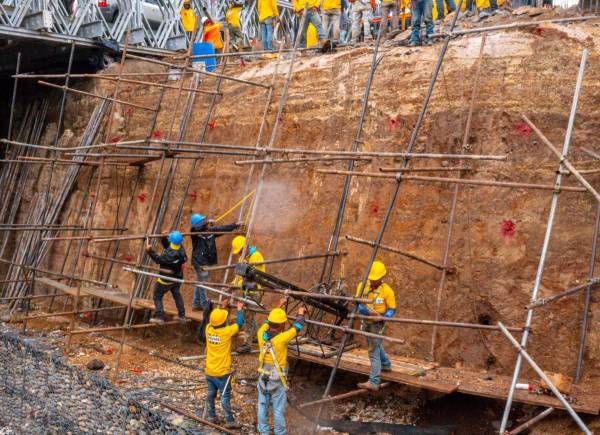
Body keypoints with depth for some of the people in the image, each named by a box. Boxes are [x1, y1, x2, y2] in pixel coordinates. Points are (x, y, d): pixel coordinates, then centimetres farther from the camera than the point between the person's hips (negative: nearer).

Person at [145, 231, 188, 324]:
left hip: (167, 279, -8)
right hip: (177, 278, 8)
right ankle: (182, 316, 34)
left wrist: (150, 251, -27)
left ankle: (160, 317, 12)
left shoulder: (171, 254, -36)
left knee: (157, 296, 10)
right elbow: (167, 246, 5)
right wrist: (163, 238, -6)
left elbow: (158, 260, -25)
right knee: (176, 294, 26)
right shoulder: (181, 248, -11)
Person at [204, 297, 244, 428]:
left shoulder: (208, 329, -7)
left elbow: (214, 319, 15)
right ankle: (229, 421, 8)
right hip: (222, 372, -5)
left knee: (210, 394, 18)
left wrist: (222, 307, 21)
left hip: (209, 371, 5)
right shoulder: (227, 332, -22)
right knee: (225, 397, 2)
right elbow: (239, 323, -7)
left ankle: (211, 416, 29)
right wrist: (240, 309, 7)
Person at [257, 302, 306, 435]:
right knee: (278, 410, 8)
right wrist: (300, 314, 9)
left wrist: (279, 307, 19)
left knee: (262, 407, 15)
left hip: (263, 378, 5)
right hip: (277, 380, -5)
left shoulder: (261, 334, -11)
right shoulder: (281, 338, -25)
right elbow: (297, 328, -10)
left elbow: (268, 321, 9)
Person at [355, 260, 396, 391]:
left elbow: (392, 310, -11)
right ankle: (386, 365, 51)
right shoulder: (362, 286, -6)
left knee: (374, 351, -12)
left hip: (377, 324, -6)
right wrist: (368, 311, -29)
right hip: (366, 322, 6)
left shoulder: (387, 291, -16)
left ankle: (373, 382, -15)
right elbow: (358, 303, -10)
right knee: (376, 345, 26)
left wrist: (382, 317, -31)